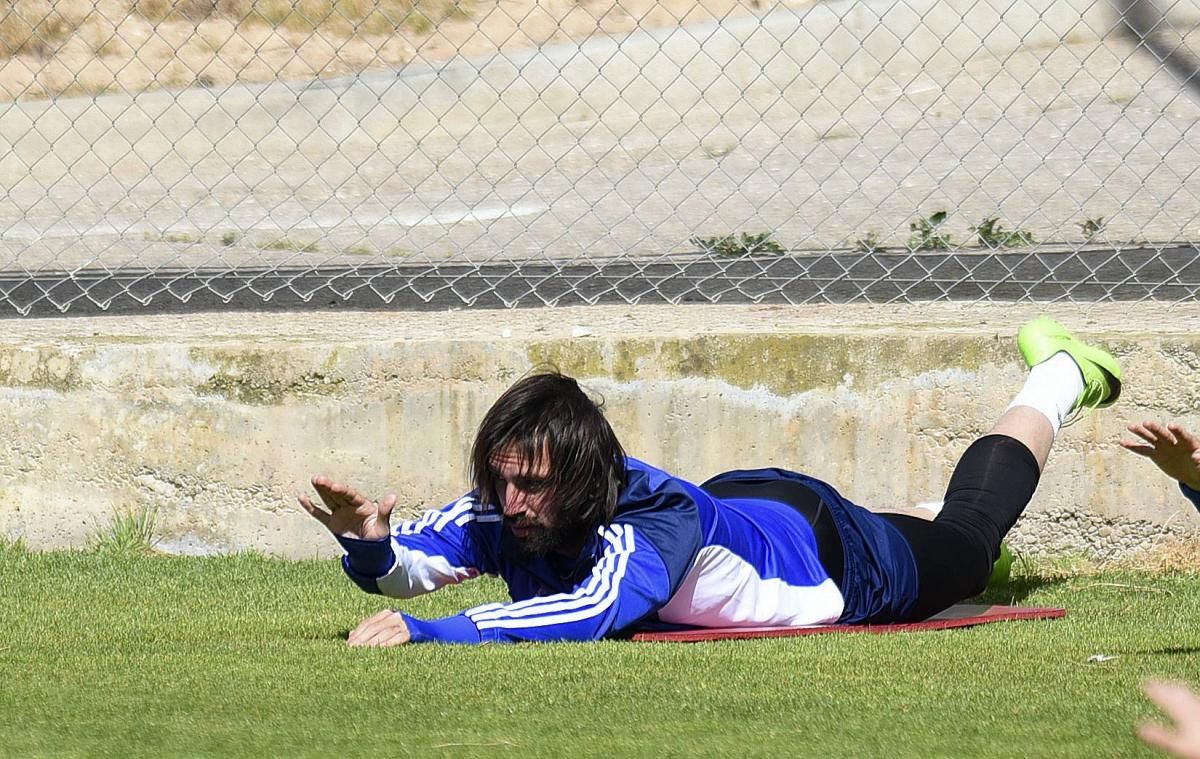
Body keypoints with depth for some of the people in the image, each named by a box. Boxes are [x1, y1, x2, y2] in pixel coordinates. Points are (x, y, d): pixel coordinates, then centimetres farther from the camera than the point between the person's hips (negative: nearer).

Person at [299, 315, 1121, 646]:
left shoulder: (658, 523, -49)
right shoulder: (506, 513, -32)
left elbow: (590, 612, -66)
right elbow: (406, 567, -28)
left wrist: (428, 632, -72)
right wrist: (370, 545, -52)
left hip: (823, 543, -5)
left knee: (964, 546, 27)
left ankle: (1058, 382, 51)